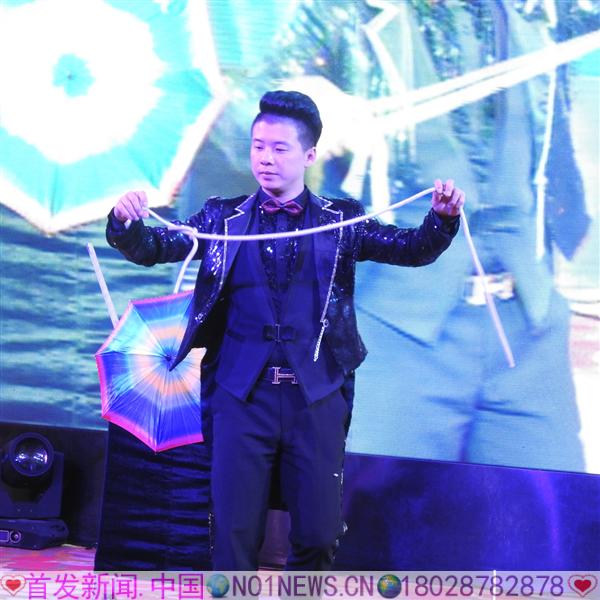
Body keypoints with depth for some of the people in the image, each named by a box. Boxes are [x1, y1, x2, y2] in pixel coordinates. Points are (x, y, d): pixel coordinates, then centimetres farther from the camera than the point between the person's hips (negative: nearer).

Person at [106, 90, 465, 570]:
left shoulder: (341, 221, 7)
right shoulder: (223, 219, 8)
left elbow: (415, 249, 2)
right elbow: (152, 248, 2)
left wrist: (443, 218, -18)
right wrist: (127, 222, -20)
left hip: (318, 396, 0)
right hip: (242, 392, 0)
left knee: (318, 534, 4)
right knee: (234, 533, 1)